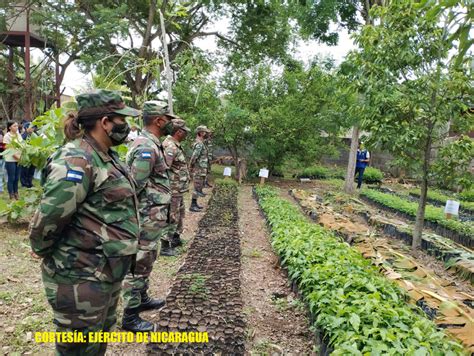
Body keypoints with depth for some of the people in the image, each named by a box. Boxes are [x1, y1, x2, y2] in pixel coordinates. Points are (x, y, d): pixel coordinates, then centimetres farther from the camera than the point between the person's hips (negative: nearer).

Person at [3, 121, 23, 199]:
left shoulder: (18, 135, 10)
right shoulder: (7, 136, -7)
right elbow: (7, 148, -10)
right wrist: (15, 155, -17)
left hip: (18, 159, 5)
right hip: (10, 160, -5)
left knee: (16, 178, 10)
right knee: (11, 178, 0)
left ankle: (16, 193, 19)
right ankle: (11, 195, 8)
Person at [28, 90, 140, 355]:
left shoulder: (108, 157, 8)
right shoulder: (77, 161, -24)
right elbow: (48, 218, -25)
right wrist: (45, 252, -6)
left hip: (107, 271, 9)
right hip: (82, 277, -9)